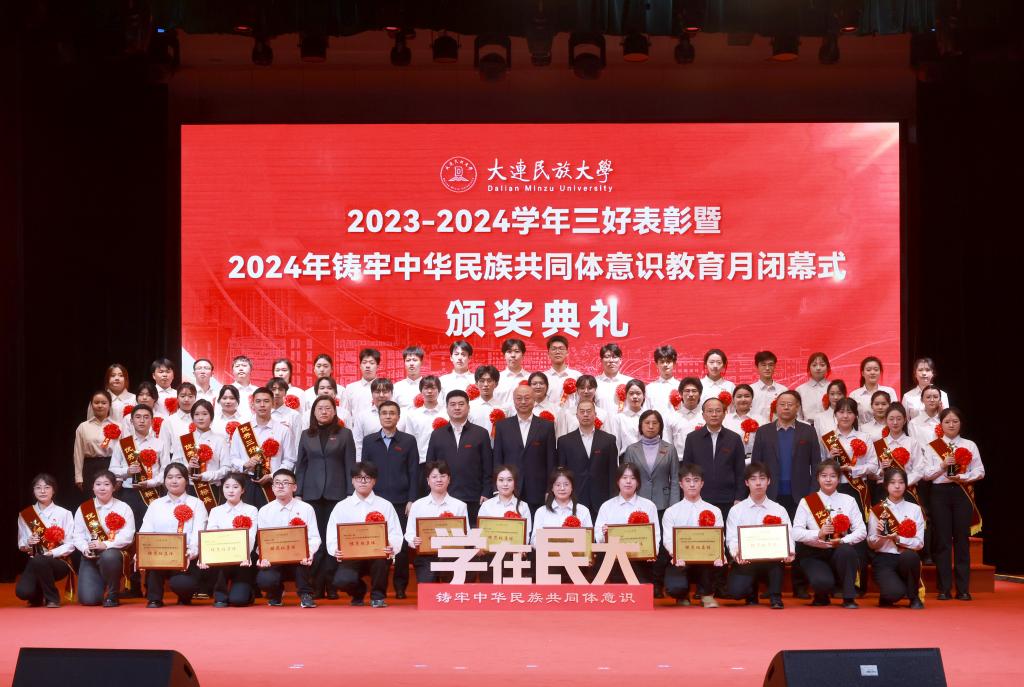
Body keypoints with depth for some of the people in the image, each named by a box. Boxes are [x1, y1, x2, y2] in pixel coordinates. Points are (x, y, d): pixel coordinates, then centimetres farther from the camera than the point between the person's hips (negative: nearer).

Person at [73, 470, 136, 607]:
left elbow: (127, 536, -11)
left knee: (108, 557, -40)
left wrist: (105, 544, -23)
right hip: (91, 557, 2)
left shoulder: (123, 508, 0)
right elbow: (78, 535, 3)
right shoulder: (83, 509, 8)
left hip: (115, 553, -2)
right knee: (88, 599, -15)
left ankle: (112, 595, -14)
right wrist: (85, 548, -17)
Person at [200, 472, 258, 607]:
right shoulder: (215, 511, 9)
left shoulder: (251, 510, 3)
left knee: (238, 599, -18)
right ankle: (220, 596, -5)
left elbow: (251, 538, -11)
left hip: (242, 561, -2)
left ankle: (246, 589, 19)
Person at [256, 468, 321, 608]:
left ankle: (305, 594, -14)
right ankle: (276, 591, 11)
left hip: (299, 560, -1)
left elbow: (314, 537, -6)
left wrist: (309, 552, -28)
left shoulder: (306, 509, 1)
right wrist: (263, 557, -22)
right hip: (273, 560, 1)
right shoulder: (264, 511, 5)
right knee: (264, 580, -29)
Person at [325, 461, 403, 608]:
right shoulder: (341, 507, 8)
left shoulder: (385, 505, 7)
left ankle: (378, 596, -7)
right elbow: (332, 537, 2)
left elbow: (396, 535, -2)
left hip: (377, 556, 0)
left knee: (382, 556, -36)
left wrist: (391, 547, -24)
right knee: (342, 580, -30)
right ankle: (359, 592, 11)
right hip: (351, 556, 0)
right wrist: (336, 550, -20)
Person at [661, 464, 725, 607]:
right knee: (674, 588, -31)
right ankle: (683, 595, 10)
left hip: (706, 562, 1)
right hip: (680, 561, -1)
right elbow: (668, 540, -3)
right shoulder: (671, 512, 9)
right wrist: (676, 555, -26)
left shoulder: (714, 511, 12)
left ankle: (706, 594, -8)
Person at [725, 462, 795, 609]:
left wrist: (789, 553, -28)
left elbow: (788, 536, -5)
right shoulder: (736, 510, 4)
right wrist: (736, 553, -28)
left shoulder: (779, 510, 6)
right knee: (735, 591, -27)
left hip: (771, 559, 1)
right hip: (744, 560, 0)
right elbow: (732, 538, -6)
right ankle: (751, 592, 13)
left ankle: (775, 596, -15)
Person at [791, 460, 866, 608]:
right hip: (814, 554, -2)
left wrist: (843, 541, -18)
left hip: (841, 553, 2)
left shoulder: (849, 501, 8)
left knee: (846, 551, -34)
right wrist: (818, 534, -23)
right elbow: (796, 533, -7)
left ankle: (849, 598, -16)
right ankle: (822, 596, 8)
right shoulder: (806, 502, 3)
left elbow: (861, 531, -1)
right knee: (822, 583, -31)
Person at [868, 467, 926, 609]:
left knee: (910, 556, -37)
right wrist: (880, 536, -18)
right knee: (895, 593, -30)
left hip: (907, 559, 2)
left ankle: (914, 597, -10)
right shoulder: (877, 510, 3)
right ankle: (887, 596, 10)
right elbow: (871, 544, 3)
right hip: (883, 559, -1)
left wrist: (898, 539, -17)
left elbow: (919, 543, -1)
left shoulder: (914, 509, 5)